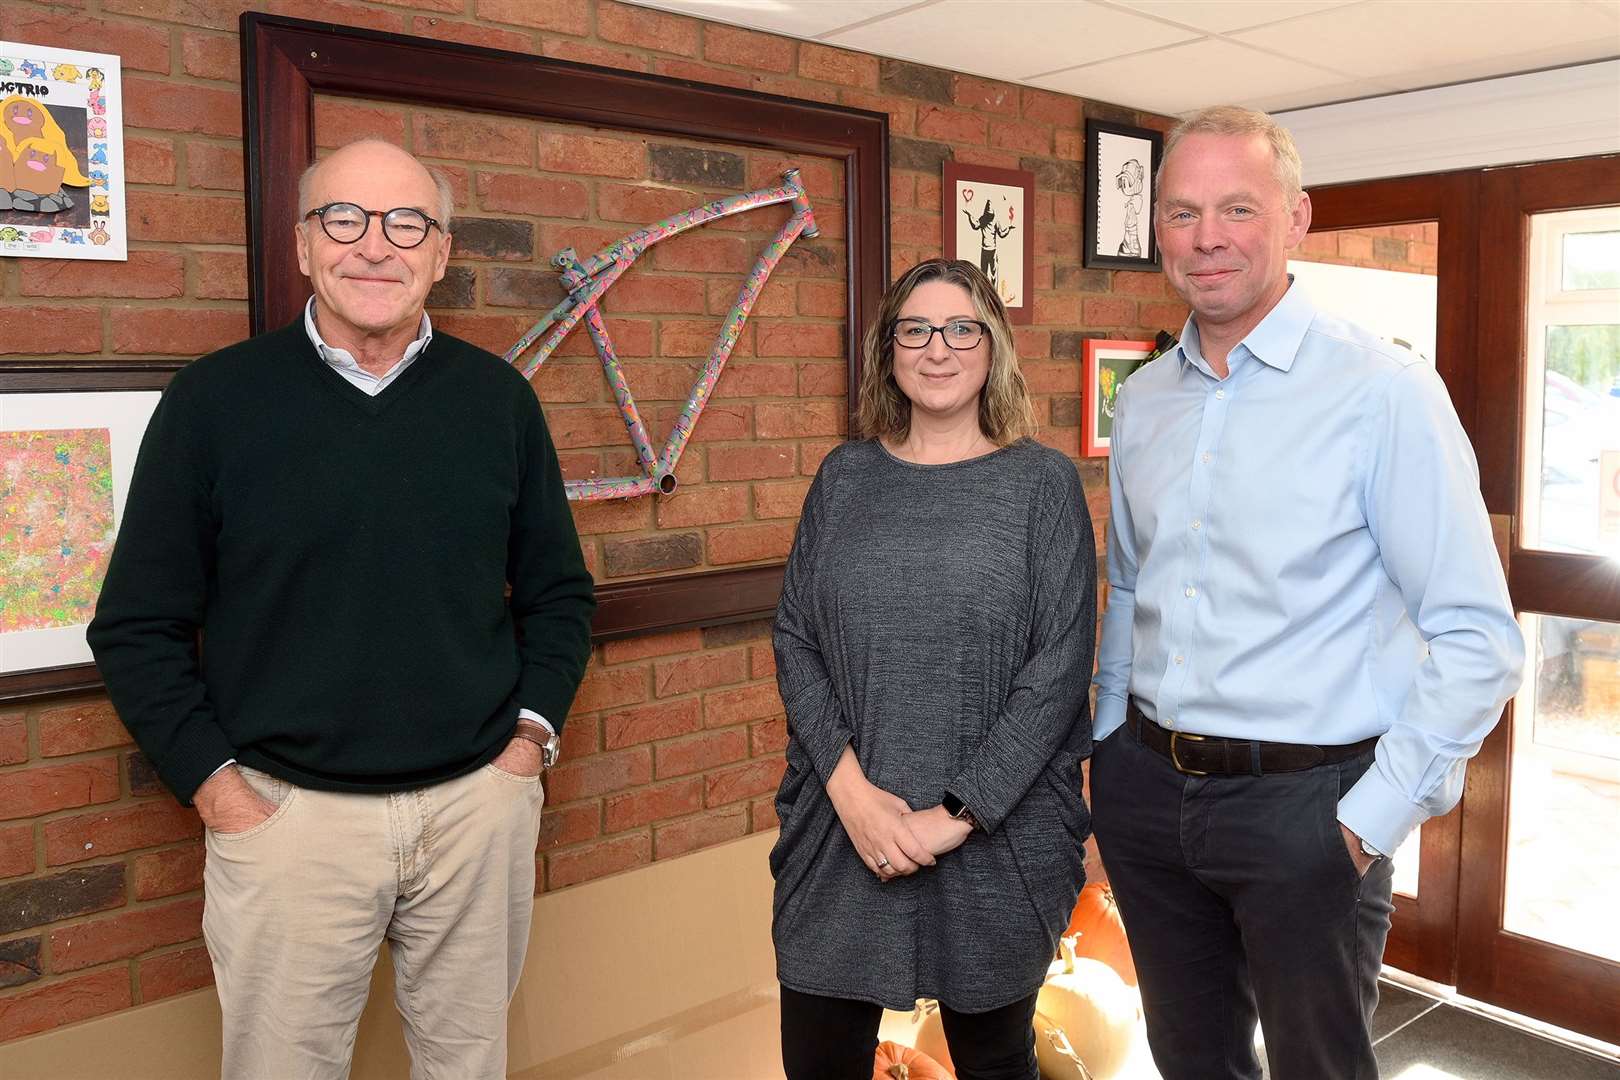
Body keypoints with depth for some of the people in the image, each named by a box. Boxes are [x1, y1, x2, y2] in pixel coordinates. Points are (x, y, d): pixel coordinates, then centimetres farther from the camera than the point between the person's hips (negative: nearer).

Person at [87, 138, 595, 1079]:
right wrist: (213, 785, -6)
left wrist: (532, 735, 0)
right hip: (286, 813, -2)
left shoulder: (498, 397, 2)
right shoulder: (215, 399, -4)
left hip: (479, 801, 2)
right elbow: (140, 624, 0)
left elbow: (559, 592, 9)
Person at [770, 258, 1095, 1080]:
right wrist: (851, 788, -11)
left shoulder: (1043, 483, -2)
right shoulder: (843, 478, 6)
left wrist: (959, 814, -14)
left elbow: (1060, 667, -8)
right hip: (842, 834, 2)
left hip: (998, 838, -2)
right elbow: (794, 640, 2)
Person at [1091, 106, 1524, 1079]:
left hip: (1304, 798, -5)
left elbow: (1479, 637, -13)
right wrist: (1110, 745, 12)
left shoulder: (1384, 391, -12)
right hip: (1147, 782, 5)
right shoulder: (1144, 398, 6)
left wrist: (1374, 817, -15)